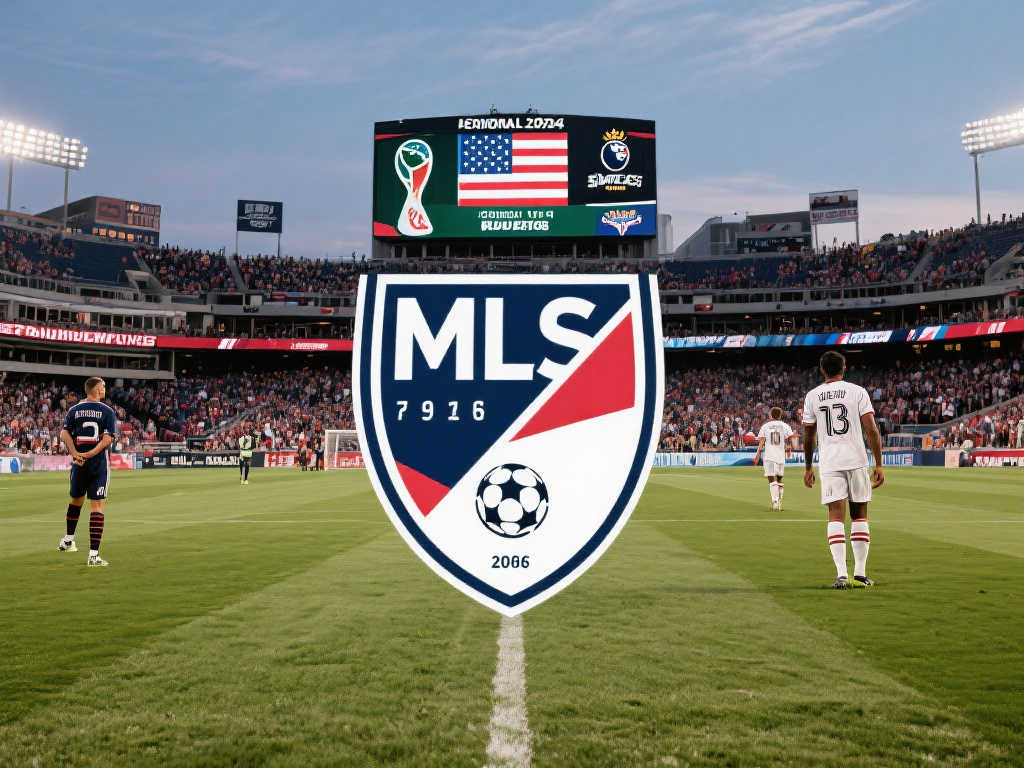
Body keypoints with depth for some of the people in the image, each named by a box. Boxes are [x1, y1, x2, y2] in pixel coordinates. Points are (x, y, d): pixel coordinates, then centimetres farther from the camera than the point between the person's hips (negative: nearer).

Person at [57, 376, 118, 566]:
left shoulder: (74, 410, 7)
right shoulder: (107, 411, -4)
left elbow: (64, 434, -3)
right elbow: (107, 440, -13)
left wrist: (75, 454, -10)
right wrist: (89, 455, -11)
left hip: (79, 464, 4)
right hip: (99, 464, -4)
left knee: (76, 500, 25)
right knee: (97, 506, -4)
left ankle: (68, 540, 41)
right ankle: (93, 554, -9)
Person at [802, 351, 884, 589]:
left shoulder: (812, 396, 5)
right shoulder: (858, 392, 2)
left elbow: (808, 436, 9)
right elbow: (872, 430, -4)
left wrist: (808, 467, 19)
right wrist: (879, 465, -1)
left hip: (829, 462, 0)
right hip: (857, 460, 0)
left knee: (836, 516, -1)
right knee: (859, 516, 11)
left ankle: (841, 574, -12)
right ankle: (860, 574, 14)